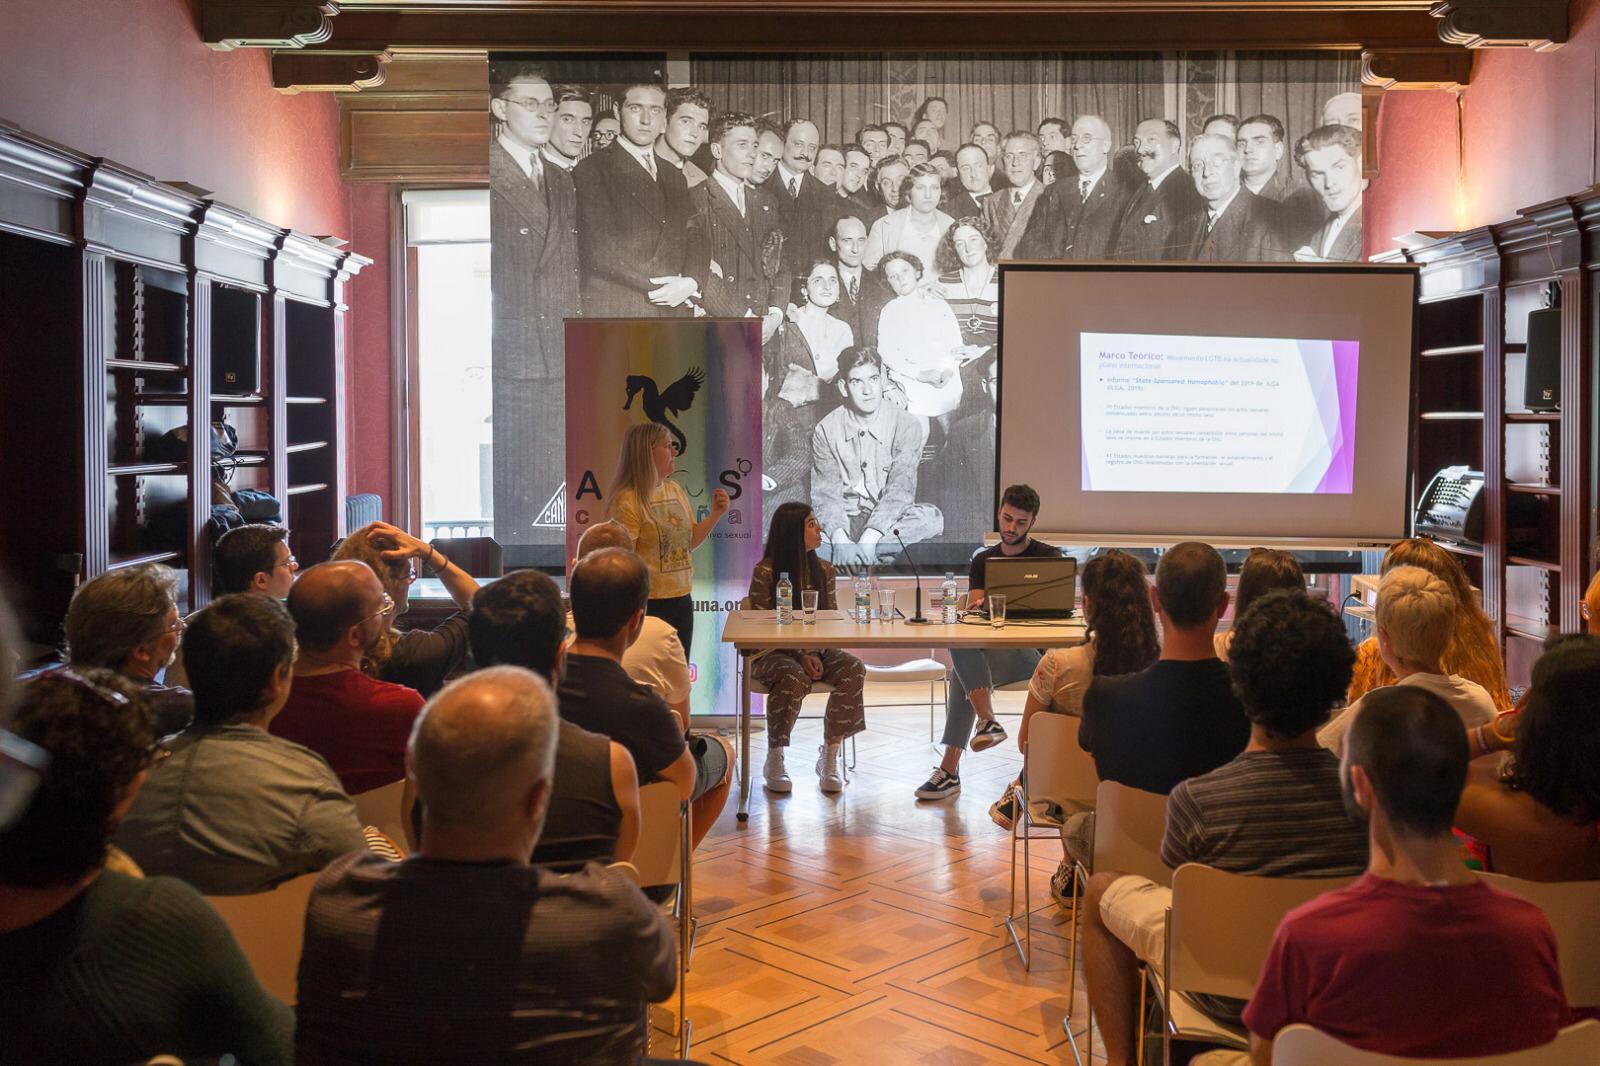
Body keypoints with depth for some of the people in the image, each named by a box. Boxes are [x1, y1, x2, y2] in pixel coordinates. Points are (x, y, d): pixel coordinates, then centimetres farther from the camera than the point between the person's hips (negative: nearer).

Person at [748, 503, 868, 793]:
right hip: (773, 653, -5)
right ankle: (774, 761, -20)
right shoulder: (765, 572, -7)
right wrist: (800, 656, -19)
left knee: (853, 669, -25)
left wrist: (816, 654, -11)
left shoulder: (824, 571, 9)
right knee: (793, 677, -38)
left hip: (816, 651, 5)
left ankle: (830, 756, -16)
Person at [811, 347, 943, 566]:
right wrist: (839, 537, -32)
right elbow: (826, 493, -11)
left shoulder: (907, 425, -9)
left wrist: (870, 536, -35)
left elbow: (900, 488, -19)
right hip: (845, 521, 0)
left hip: (888, 521, 0)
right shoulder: (826, 430, -4)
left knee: (930, 517, -34)